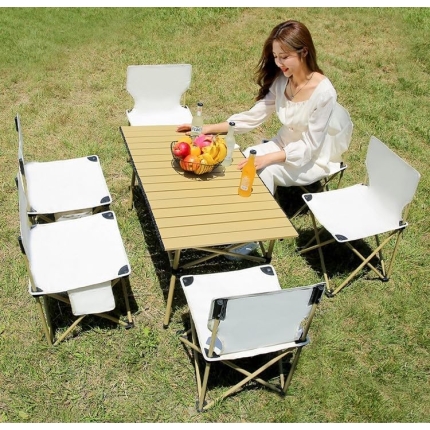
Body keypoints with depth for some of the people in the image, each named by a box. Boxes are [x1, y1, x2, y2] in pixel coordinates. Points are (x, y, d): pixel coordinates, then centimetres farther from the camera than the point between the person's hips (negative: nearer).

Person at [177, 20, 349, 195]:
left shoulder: (323, 92, -26)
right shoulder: (281, 80, -8)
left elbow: (309, 146, -23)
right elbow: (253, 116, -5)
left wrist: (267, 159, -33)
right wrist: (210, 128, -13)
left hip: (311, 159, -6)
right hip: (284, 145, 6)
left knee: (263, 171, -27)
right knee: (241, 161, -15)